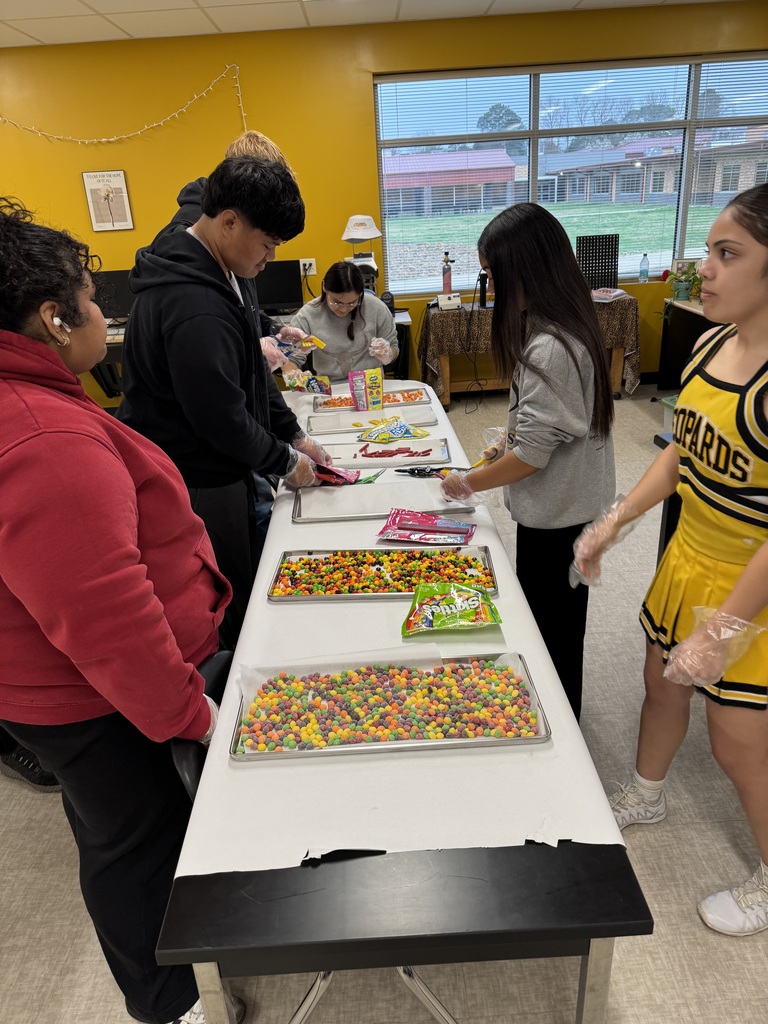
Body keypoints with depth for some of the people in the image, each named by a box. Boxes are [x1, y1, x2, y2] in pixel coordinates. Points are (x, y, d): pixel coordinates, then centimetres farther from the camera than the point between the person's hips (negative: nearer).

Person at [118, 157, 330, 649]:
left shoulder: (217, 275, 7)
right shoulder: (194, 307, -28)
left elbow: (252, 370, 14)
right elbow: (220, 417, -25)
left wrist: (294, 435, 8)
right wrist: (285, 462, -9)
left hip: (221, 470, 10)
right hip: (199, 485, -10)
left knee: (246, 590, 20)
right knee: (232, 608, 6)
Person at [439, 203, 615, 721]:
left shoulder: (549, 348, -28)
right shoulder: (568, 322, 4)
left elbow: (532, 453, -24)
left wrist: (470, 482, -11)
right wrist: (508, 443, 9)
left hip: (557, 514, -10)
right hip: (574, 504, 10)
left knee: (550, 626, 10)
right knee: (558, 620, 25)